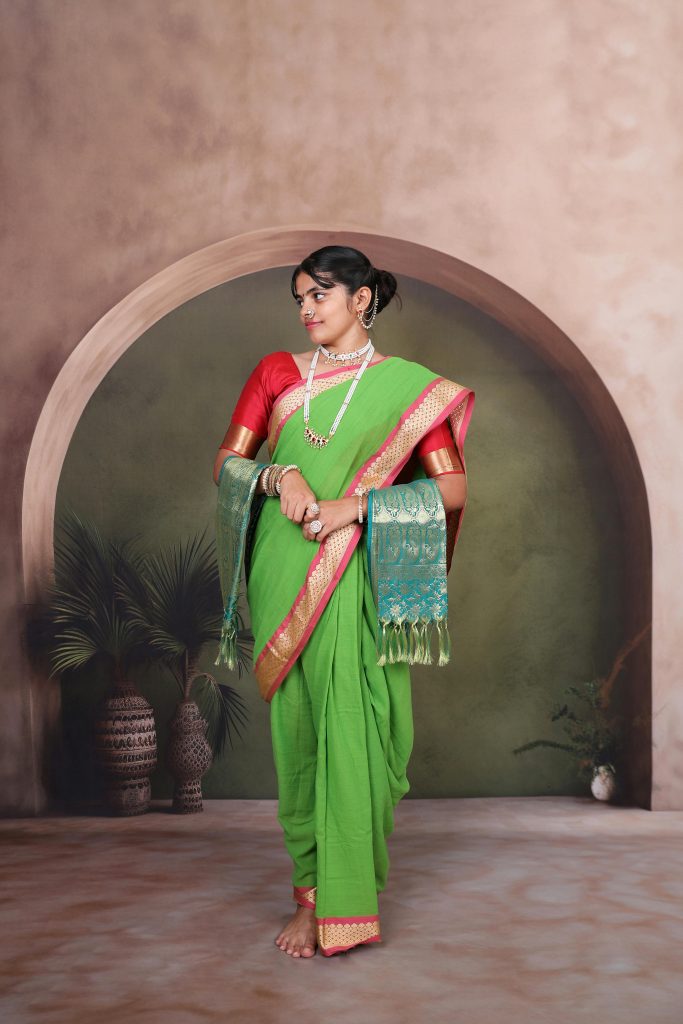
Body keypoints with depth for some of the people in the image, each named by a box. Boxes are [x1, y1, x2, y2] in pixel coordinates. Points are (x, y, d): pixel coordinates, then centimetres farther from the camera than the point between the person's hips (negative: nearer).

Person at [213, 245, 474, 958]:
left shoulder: (409, 387, 4)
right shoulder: (276, 372, 12)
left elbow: (452, 489, -2)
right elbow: (226, 462, 11)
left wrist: (356, 504, -12)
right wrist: (279, 476, -10)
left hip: (358, 576, -3)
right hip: (284, 573, 3)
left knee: (350, 724, -8)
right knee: (296, 719, 3)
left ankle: (331, 898, 0)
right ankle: (312, 875, 14)